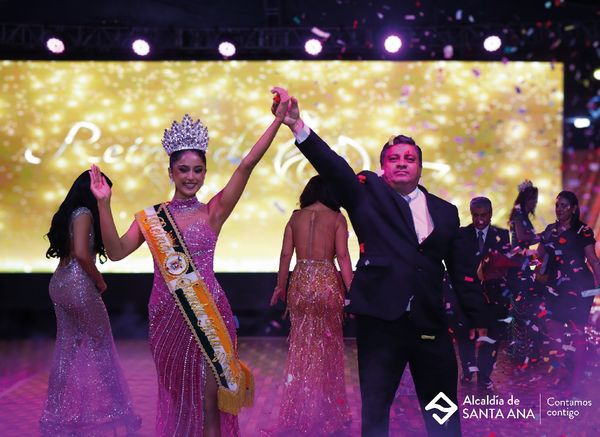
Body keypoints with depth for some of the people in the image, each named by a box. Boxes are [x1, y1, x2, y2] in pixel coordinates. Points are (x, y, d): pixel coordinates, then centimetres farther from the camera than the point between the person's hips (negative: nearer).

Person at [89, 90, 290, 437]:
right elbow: (116, 251, -7)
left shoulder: (214, 212, -2)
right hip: (167, 317, 2)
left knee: (208, 398, 3)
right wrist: (104, 204, -17)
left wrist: (279, 120, -17)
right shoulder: (150, 218, 4)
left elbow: (247, 165, -10)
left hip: (209, 314, -2)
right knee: (177, 394, 15)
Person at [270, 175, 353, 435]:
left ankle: (300, 411, 19)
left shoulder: (295, 217, 5)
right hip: (327, 282, -2)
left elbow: (286, 254, 4)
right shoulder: (337, 218, -2)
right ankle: (326, 409, 18)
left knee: (302, 345, 13)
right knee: (328, 345, 11)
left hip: (300, 281, 2)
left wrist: (281, 285, 14)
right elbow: (343, 256, -8)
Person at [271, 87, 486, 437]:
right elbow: (333, 166, -13)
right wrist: (299, 126, -28)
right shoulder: (368, 194, 3)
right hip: (381, 319, -2)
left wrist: (475, 318, 13)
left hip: (431, 322, 3)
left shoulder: (445, 211, 11)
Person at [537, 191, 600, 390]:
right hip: (556, 287, 6)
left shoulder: (582, 230, -4)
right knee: (553, 327, 5)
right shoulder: (551, 230, 12)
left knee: (575, 329, -1)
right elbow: (540, 254, 15)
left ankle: (576, 376, 10)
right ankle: (560, 371, 18)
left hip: (578, 287, -5)